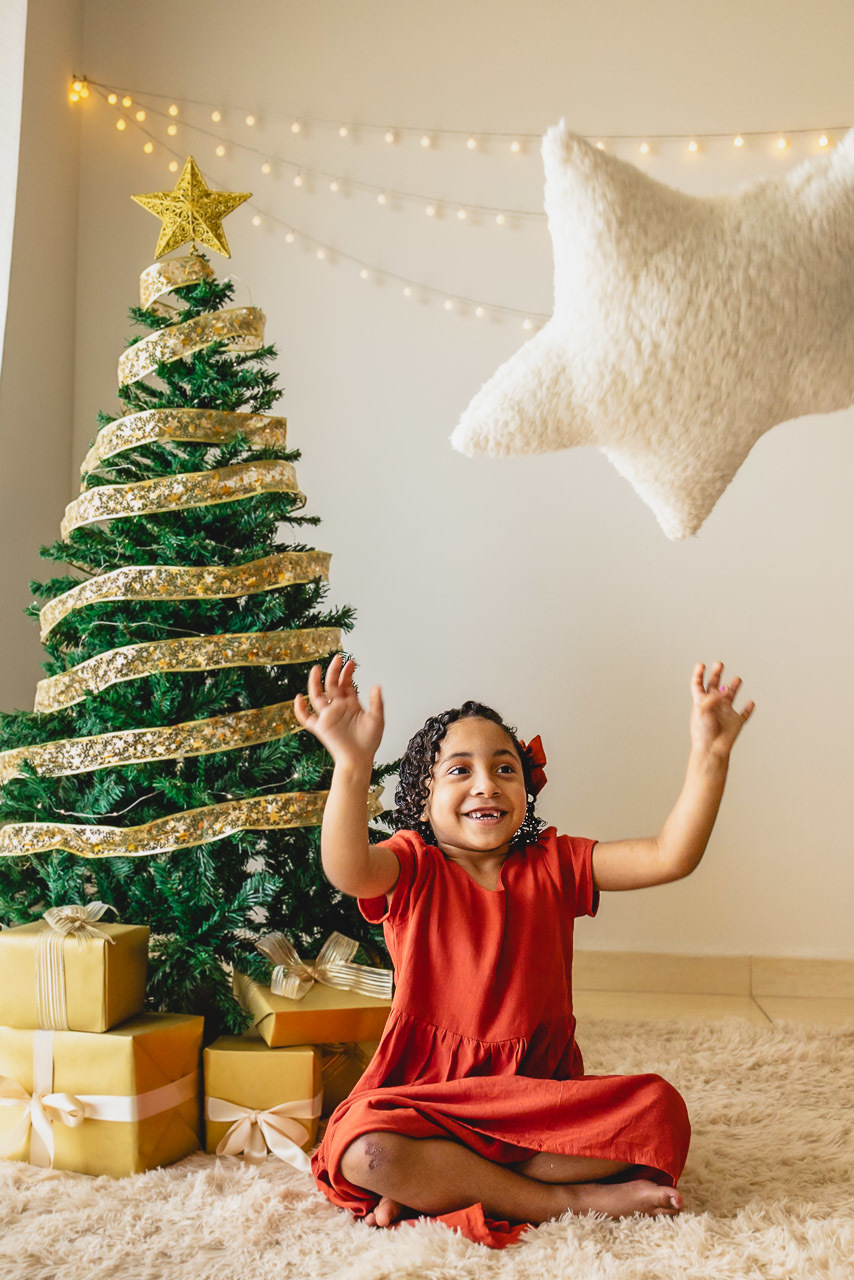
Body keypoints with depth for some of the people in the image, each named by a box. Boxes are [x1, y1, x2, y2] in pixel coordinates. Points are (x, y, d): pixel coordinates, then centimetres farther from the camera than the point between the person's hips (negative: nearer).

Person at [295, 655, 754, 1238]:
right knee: (362, 1149, -34)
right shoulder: (413, 868, -4)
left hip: (542, 1091, 4)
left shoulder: (551, 865, 5)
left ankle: (438, 1187, -17)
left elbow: (670, 856, -6)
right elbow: (348, 870, -30)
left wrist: (709, 756, -21)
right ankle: (566, 1200, -17)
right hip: (429, 1091, -3)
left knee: (661, 1112, -21)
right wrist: (353, 766, -49)